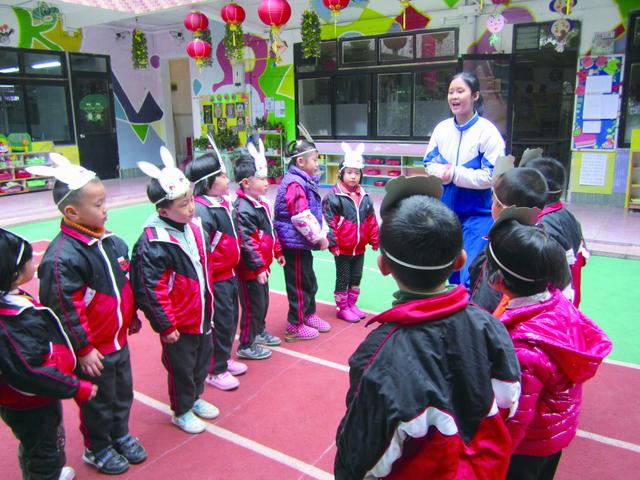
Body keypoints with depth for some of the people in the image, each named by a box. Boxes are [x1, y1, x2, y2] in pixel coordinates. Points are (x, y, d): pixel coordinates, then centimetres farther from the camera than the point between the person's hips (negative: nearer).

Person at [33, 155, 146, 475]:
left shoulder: (111, 242, 1)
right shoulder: (63, 256, -25)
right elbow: (64, 308, -23)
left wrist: (132, 318, 19)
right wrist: (83, 349, -18)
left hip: (118, 341, 7)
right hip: (92, 351, -7)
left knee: (123, 392, 23)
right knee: (98, 401, 13)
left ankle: (120, 435, 47)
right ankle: (97, 449, 37)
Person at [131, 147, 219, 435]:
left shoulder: (194, 227, 1)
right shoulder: (154, 244, -25)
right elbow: (153, 290, -22)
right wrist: (166, 326, -17)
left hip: (202, 316, 8)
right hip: (178, 324, -8)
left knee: (203, 358, 23)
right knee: (181, 367, 11)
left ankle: (195, 397, 46)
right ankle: (182, 411, 34)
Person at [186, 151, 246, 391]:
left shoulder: (224, 202, 6)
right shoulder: (201, 210, -23)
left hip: (229, 274, 9)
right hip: (216, 279, -9)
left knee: (231, 319, 20)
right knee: (220, 323, 4)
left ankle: (224, 358, 40)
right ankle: (215, 370, 21)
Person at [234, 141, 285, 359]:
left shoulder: (261, 203, 8)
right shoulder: (243, 209, -23)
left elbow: (270, 231, 19)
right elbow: (246, 242, -25)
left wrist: (277, 252, 22)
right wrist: (259, 267, -24)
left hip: (262, 265, 10)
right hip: (250, 269, -10)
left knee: (263, 301, 23)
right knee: (253, 306, 2)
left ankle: (259, 332, 44)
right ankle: (246, 346, 18)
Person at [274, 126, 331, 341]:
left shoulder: (305, 182, 12)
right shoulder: (294, 184, -19)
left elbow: (315, 212, 18)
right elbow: (302, 217, -25)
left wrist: (322, 234, 10)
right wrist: (319, 237, -16)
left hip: (302, 243, 10)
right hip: (294, 243, -10)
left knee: (309, 281, 21)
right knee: (299, 283, 1)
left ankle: (309, 315, 38)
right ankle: (295, 327, 14)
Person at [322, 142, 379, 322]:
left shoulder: (364, 196, 5)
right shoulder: (333, 196, -13)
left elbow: (371, 220, 10)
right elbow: (329, 222, -15)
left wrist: (374, 240, 9)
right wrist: (332, 244, -17)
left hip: (359, 248, 6)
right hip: (342, 249, -6)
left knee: (356, 278, 17)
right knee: (343, 279, 7)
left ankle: (352, 305, 32)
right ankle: (343, 308, 21)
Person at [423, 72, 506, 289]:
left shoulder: (487, 131, -13)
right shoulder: (442, 128, 3)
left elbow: (491, 176, -16)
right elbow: (429, 164, 9)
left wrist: (455, 174, -16)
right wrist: (443, 172, -13)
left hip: (478, 213, -5)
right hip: (446, 209, 5)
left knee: (470, 278, -9)